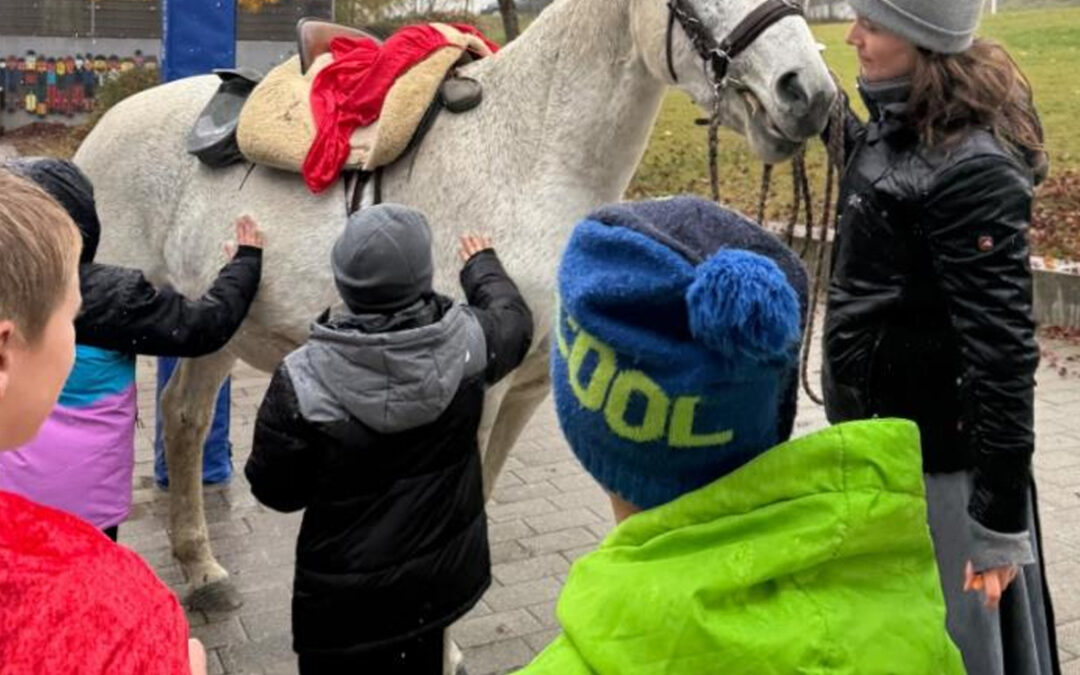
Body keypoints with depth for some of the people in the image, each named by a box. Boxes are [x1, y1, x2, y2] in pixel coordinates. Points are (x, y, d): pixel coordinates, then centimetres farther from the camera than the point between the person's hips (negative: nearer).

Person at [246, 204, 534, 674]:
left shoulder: (301, 381, -25)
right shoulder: (466, 340, -17)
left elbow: (275, 489, -12)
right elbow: (514, 318, 8)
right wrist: (483, 266, 27)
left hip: (344, 600, -3)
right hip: (441, 579, 3)